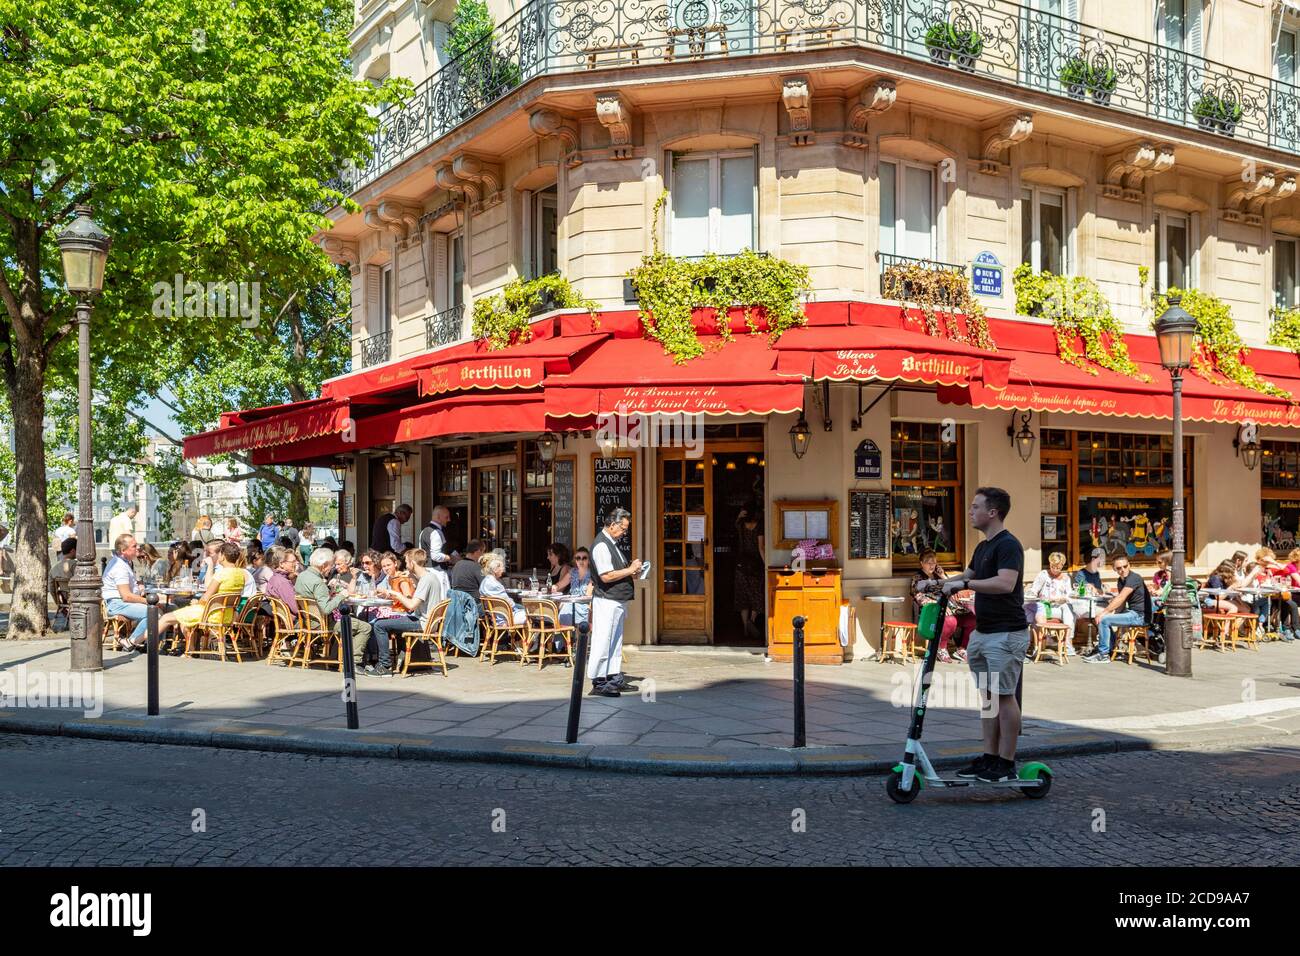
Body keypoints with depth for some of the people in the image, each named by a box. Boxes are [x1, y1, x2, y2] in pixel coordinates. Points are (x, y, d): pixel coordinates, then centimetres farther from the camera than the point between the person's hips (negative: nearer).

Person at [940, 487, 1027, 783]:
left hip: (1006, 634, -10)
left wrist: (964, 584, -28)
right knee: (989, 695, 12)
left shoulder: (1008, 545, -16)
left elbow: (1005, 584, -30)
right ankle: (989, 758, 18)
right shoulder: (982, 547, 14)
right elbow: (967, 576, 28)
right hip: (982, 633, 10)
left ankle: (1007, 763, 5)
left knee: (1004, 696, -3)